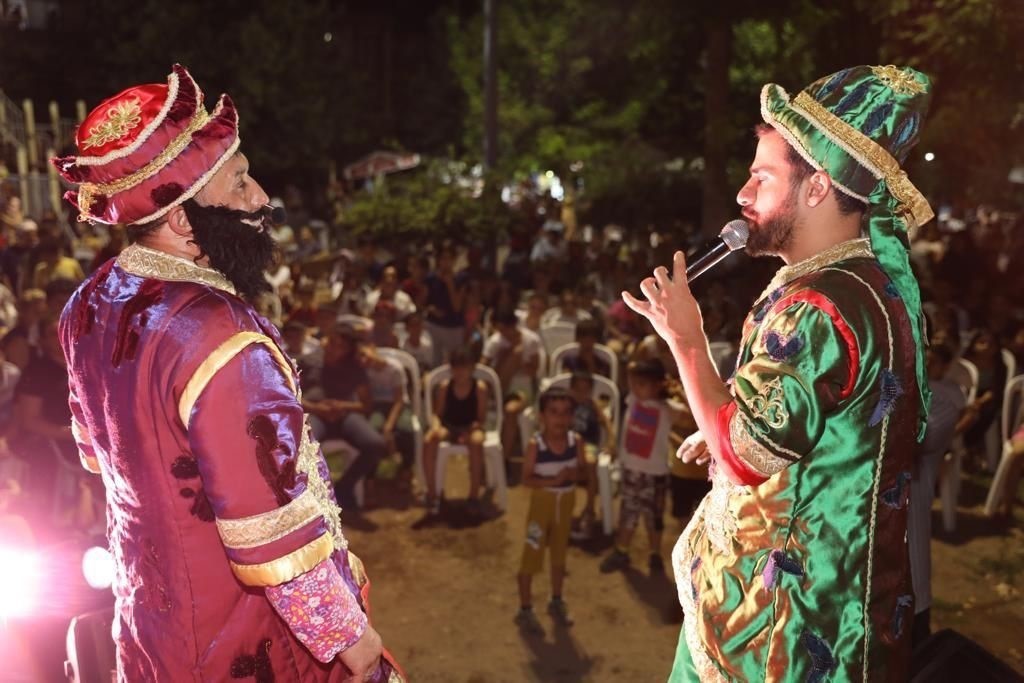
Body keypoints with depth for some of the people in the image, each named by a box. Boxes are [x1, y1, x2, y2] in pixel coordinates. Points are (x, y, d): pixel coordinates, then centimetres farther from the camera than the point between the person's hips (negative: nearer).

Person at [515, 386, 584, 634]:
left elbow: (582, 468, 1)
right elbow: (526, 479, -18)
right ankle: (525, 610, 18)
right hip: (542, 502, -4)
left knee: (559, 554, 20)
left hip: (566, 502, 4)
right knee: (532, 556, 2)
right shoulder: (535, 444, -21)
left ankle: (557, 602, 39)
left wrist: (575, 474, -21)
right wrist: (553, 480, -31)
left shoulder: (576, 441, -10)